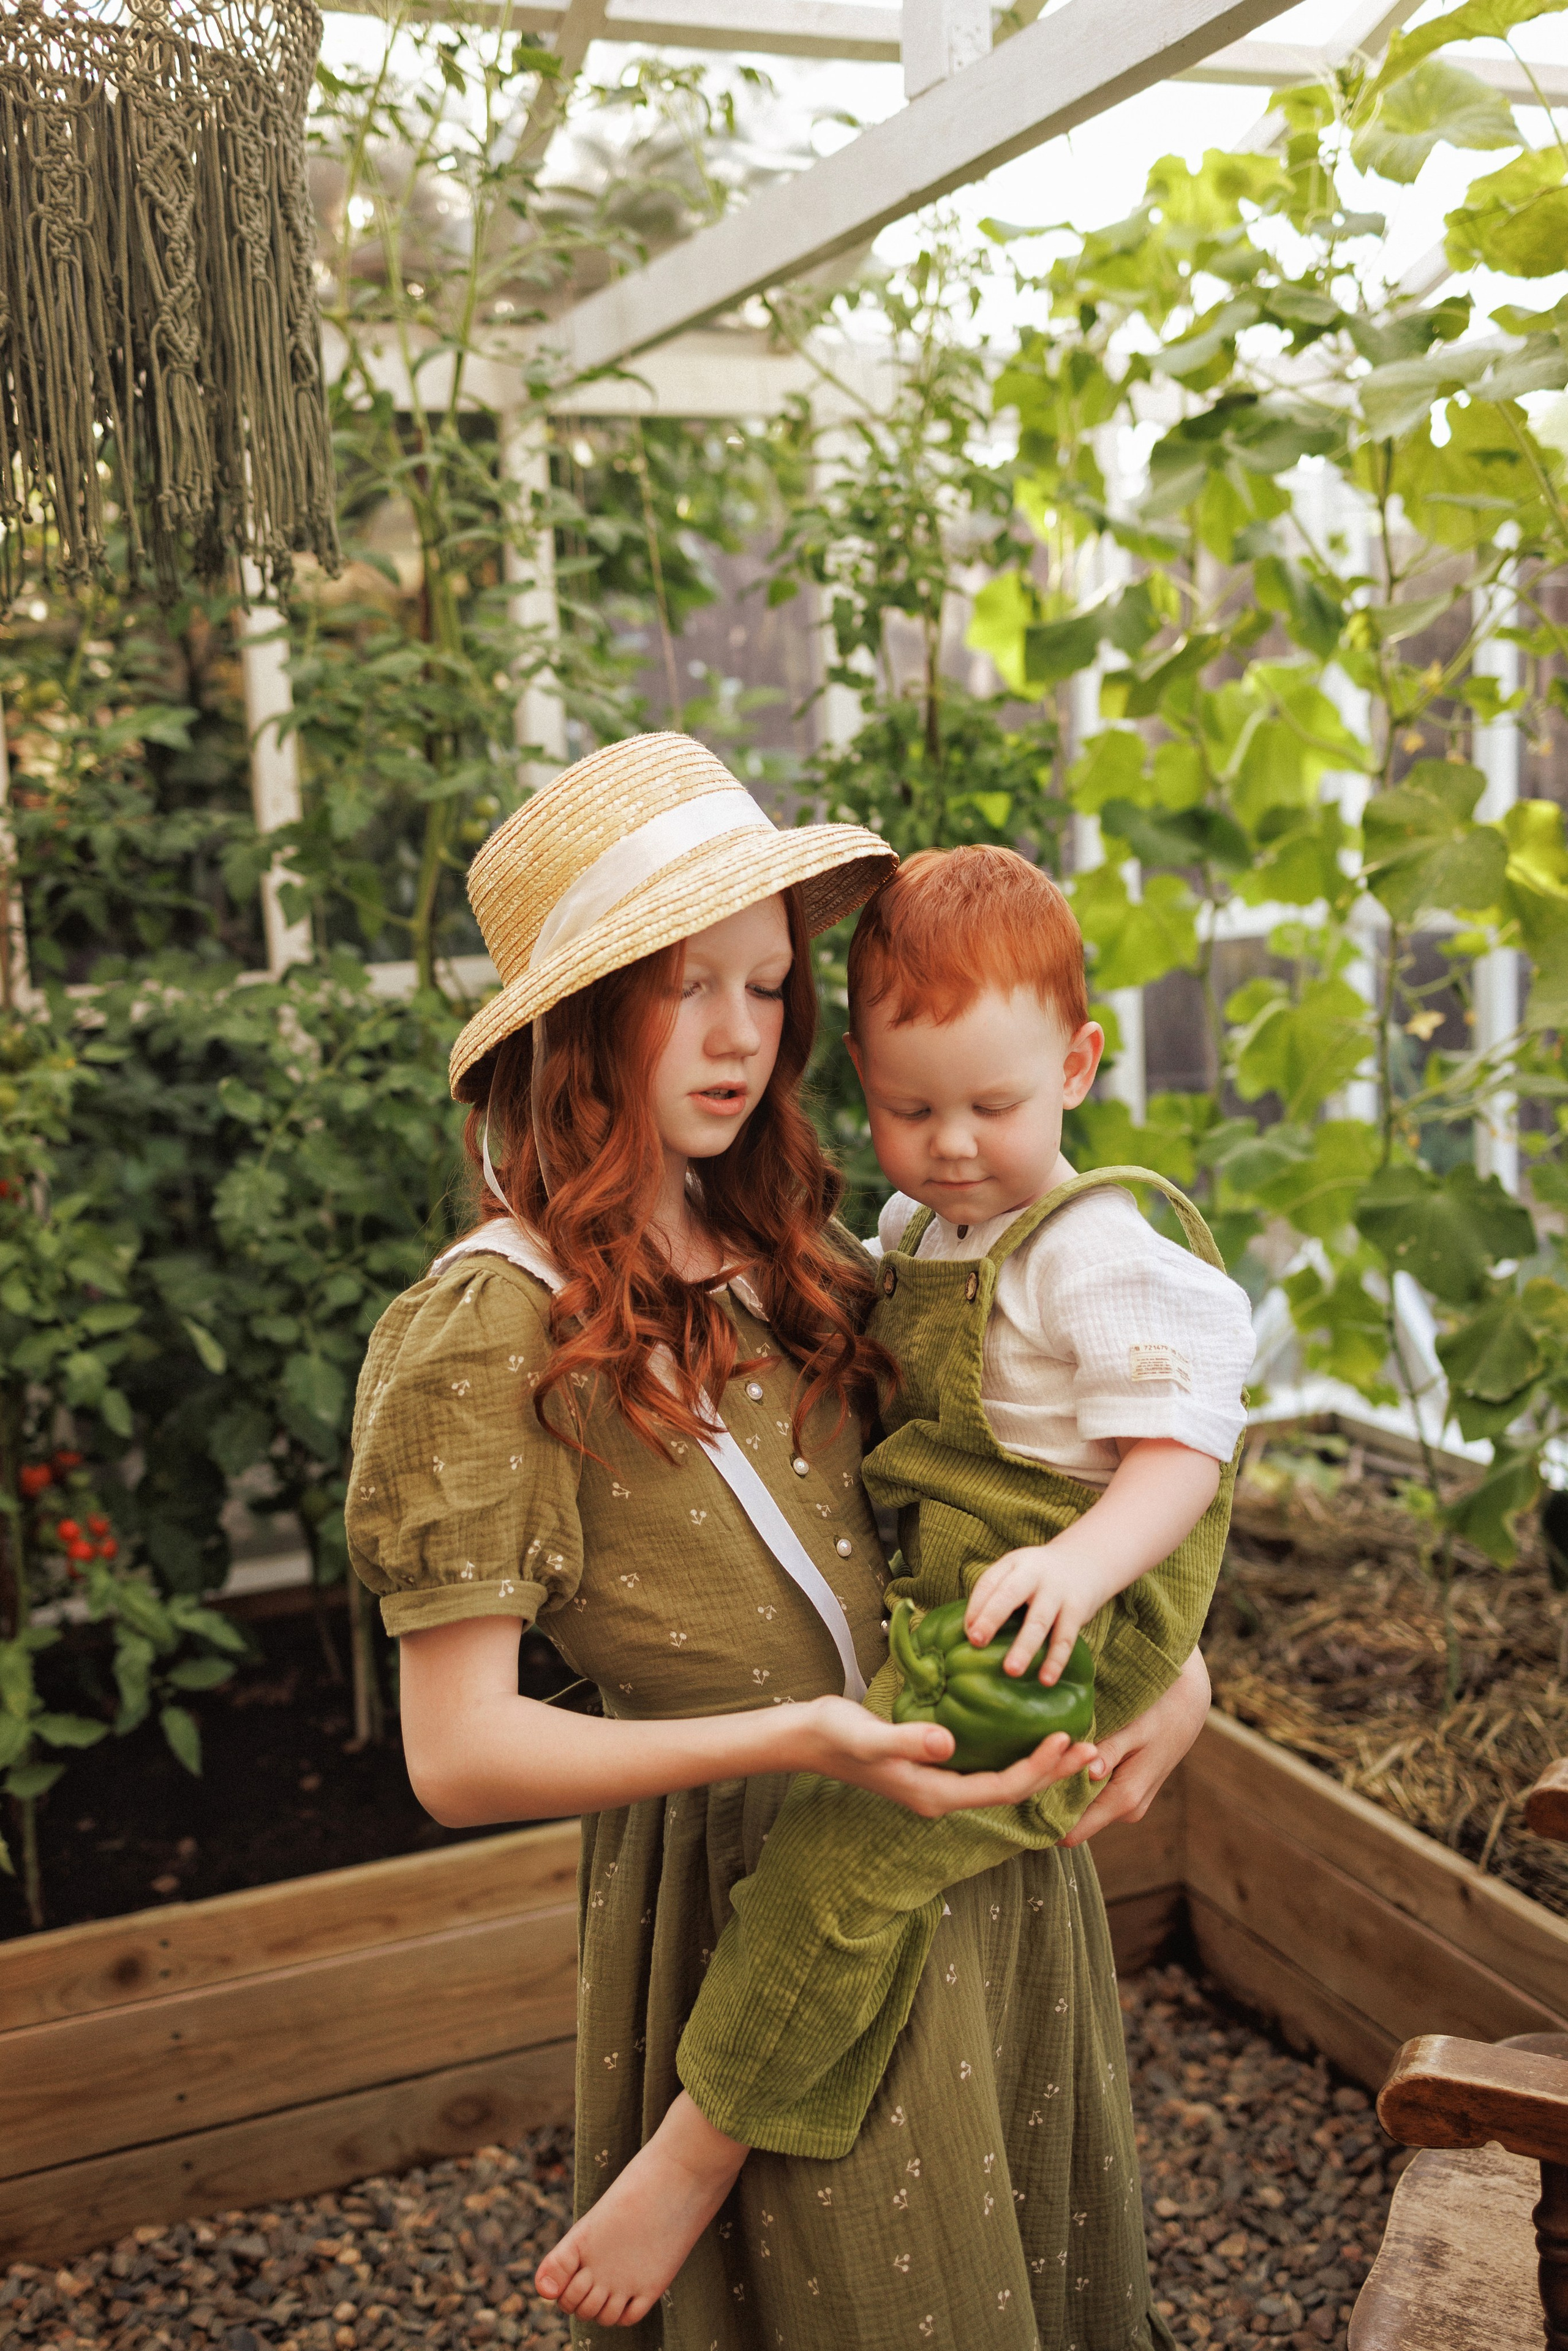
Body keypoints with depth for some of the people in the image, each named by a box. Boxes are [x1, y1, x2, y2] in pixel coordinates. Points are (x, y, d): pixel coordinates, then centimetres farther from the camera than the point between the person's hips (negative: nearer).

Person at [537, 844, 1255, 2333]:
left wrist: (1078, 1565, -35)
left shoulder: (1104, 1256, -13)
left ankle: (695, 2154, -7)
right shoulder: (911, 1235, 13)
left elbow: (1180, 1454, -18)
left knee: (845, 1849, -21)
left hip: (1045, 1631, -9)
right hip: (920, 1597, 9)